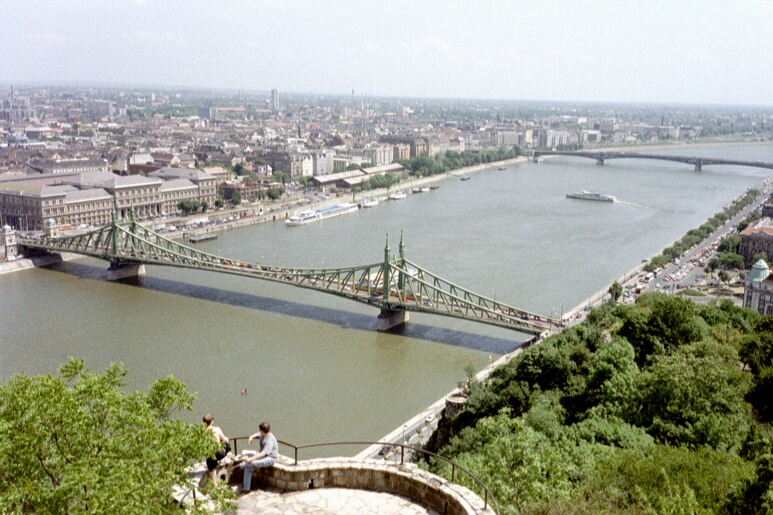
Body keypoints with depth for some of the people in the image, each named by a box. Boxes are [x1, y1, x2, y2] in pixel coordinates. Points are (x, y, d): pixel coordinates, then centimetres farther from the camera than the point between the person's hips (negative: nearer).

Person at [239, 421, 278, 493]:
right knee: (248, 467, -9)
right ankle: (246, 488, -5)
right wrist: (251, 437, 0)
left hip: (270, 458, -9)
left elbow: (264, 453, -34)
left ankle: (241, 465, -1)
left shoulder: (270, 440, -26)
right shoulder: (262, 434, 1)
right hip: (262, 456, 9)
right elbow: (257, 434, 25)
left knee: (252, 463, -32)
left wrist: (251, 459, -40)